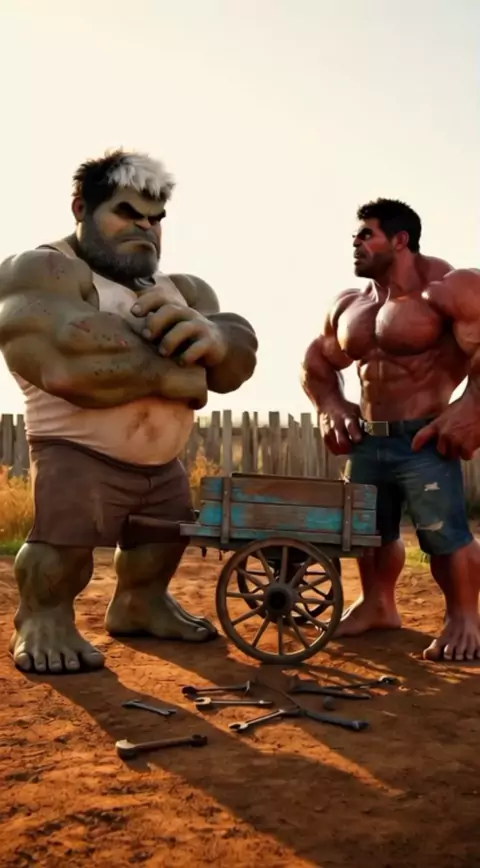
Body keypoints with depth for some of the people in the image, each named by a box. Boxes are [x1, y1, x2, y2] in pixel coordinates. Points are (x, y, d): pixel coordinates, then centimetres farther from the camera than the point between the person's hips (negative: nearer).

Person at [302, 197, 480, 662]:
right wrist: (330, 405, 9)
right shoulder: (348, 305, 14)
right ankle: (376, 604, 32)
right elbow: (317, 360, 25)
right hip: (368, 438, 8)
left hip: (424, 439, -7)